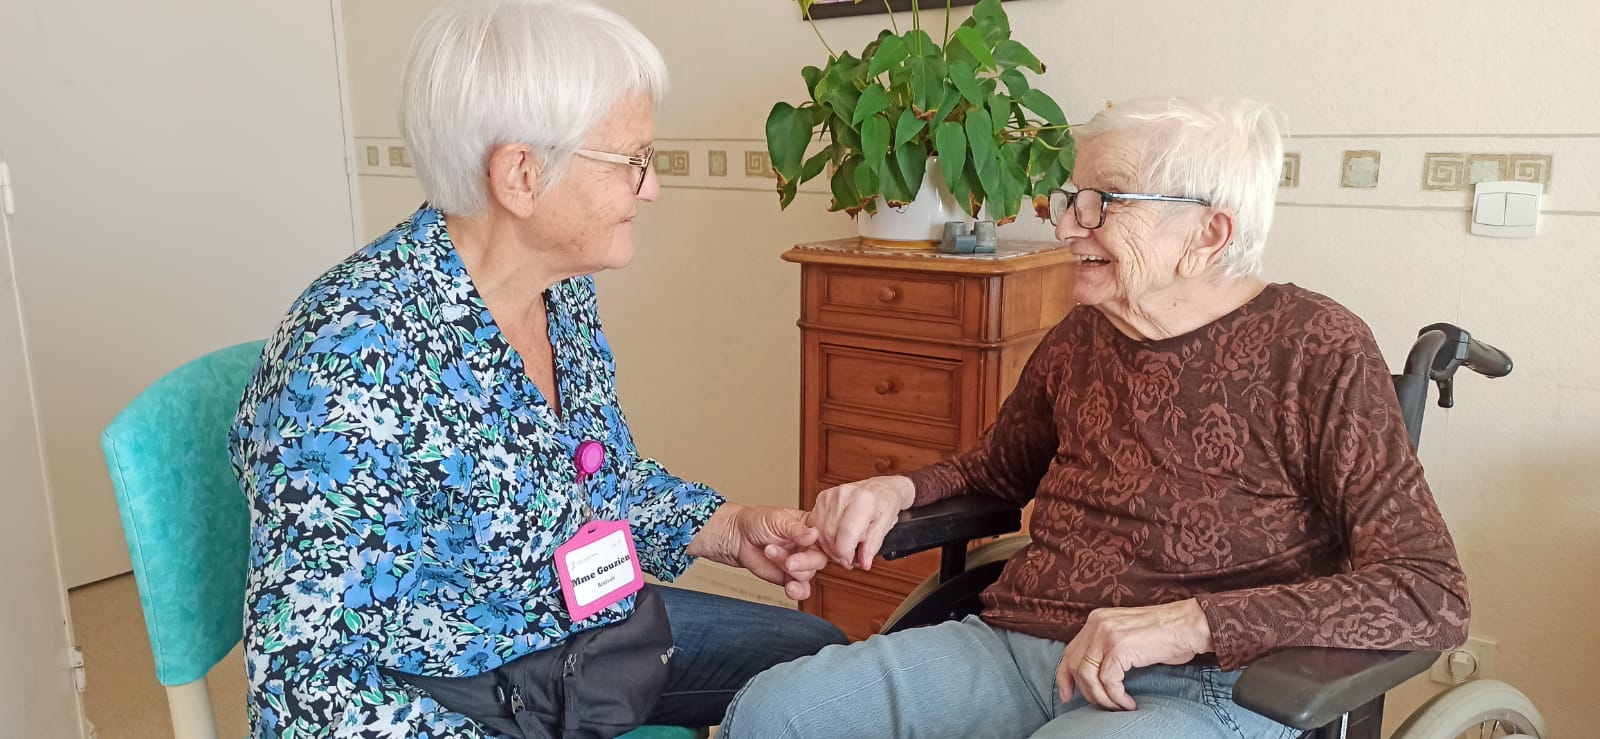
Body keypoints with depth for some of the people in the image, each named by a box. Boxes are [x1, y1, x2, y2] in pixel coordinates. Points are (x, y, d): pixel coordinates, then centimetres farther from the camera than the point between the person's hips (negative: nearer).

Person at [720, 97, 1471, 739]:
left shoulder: (1316, 350, -5)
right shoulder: (1078, 339, 11)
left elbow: (1433, 596, -11)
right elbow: (997, 467, 29)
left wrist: (1192, 622, -22)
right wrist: (898, 490, 7)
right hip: (1012, 646, 5)